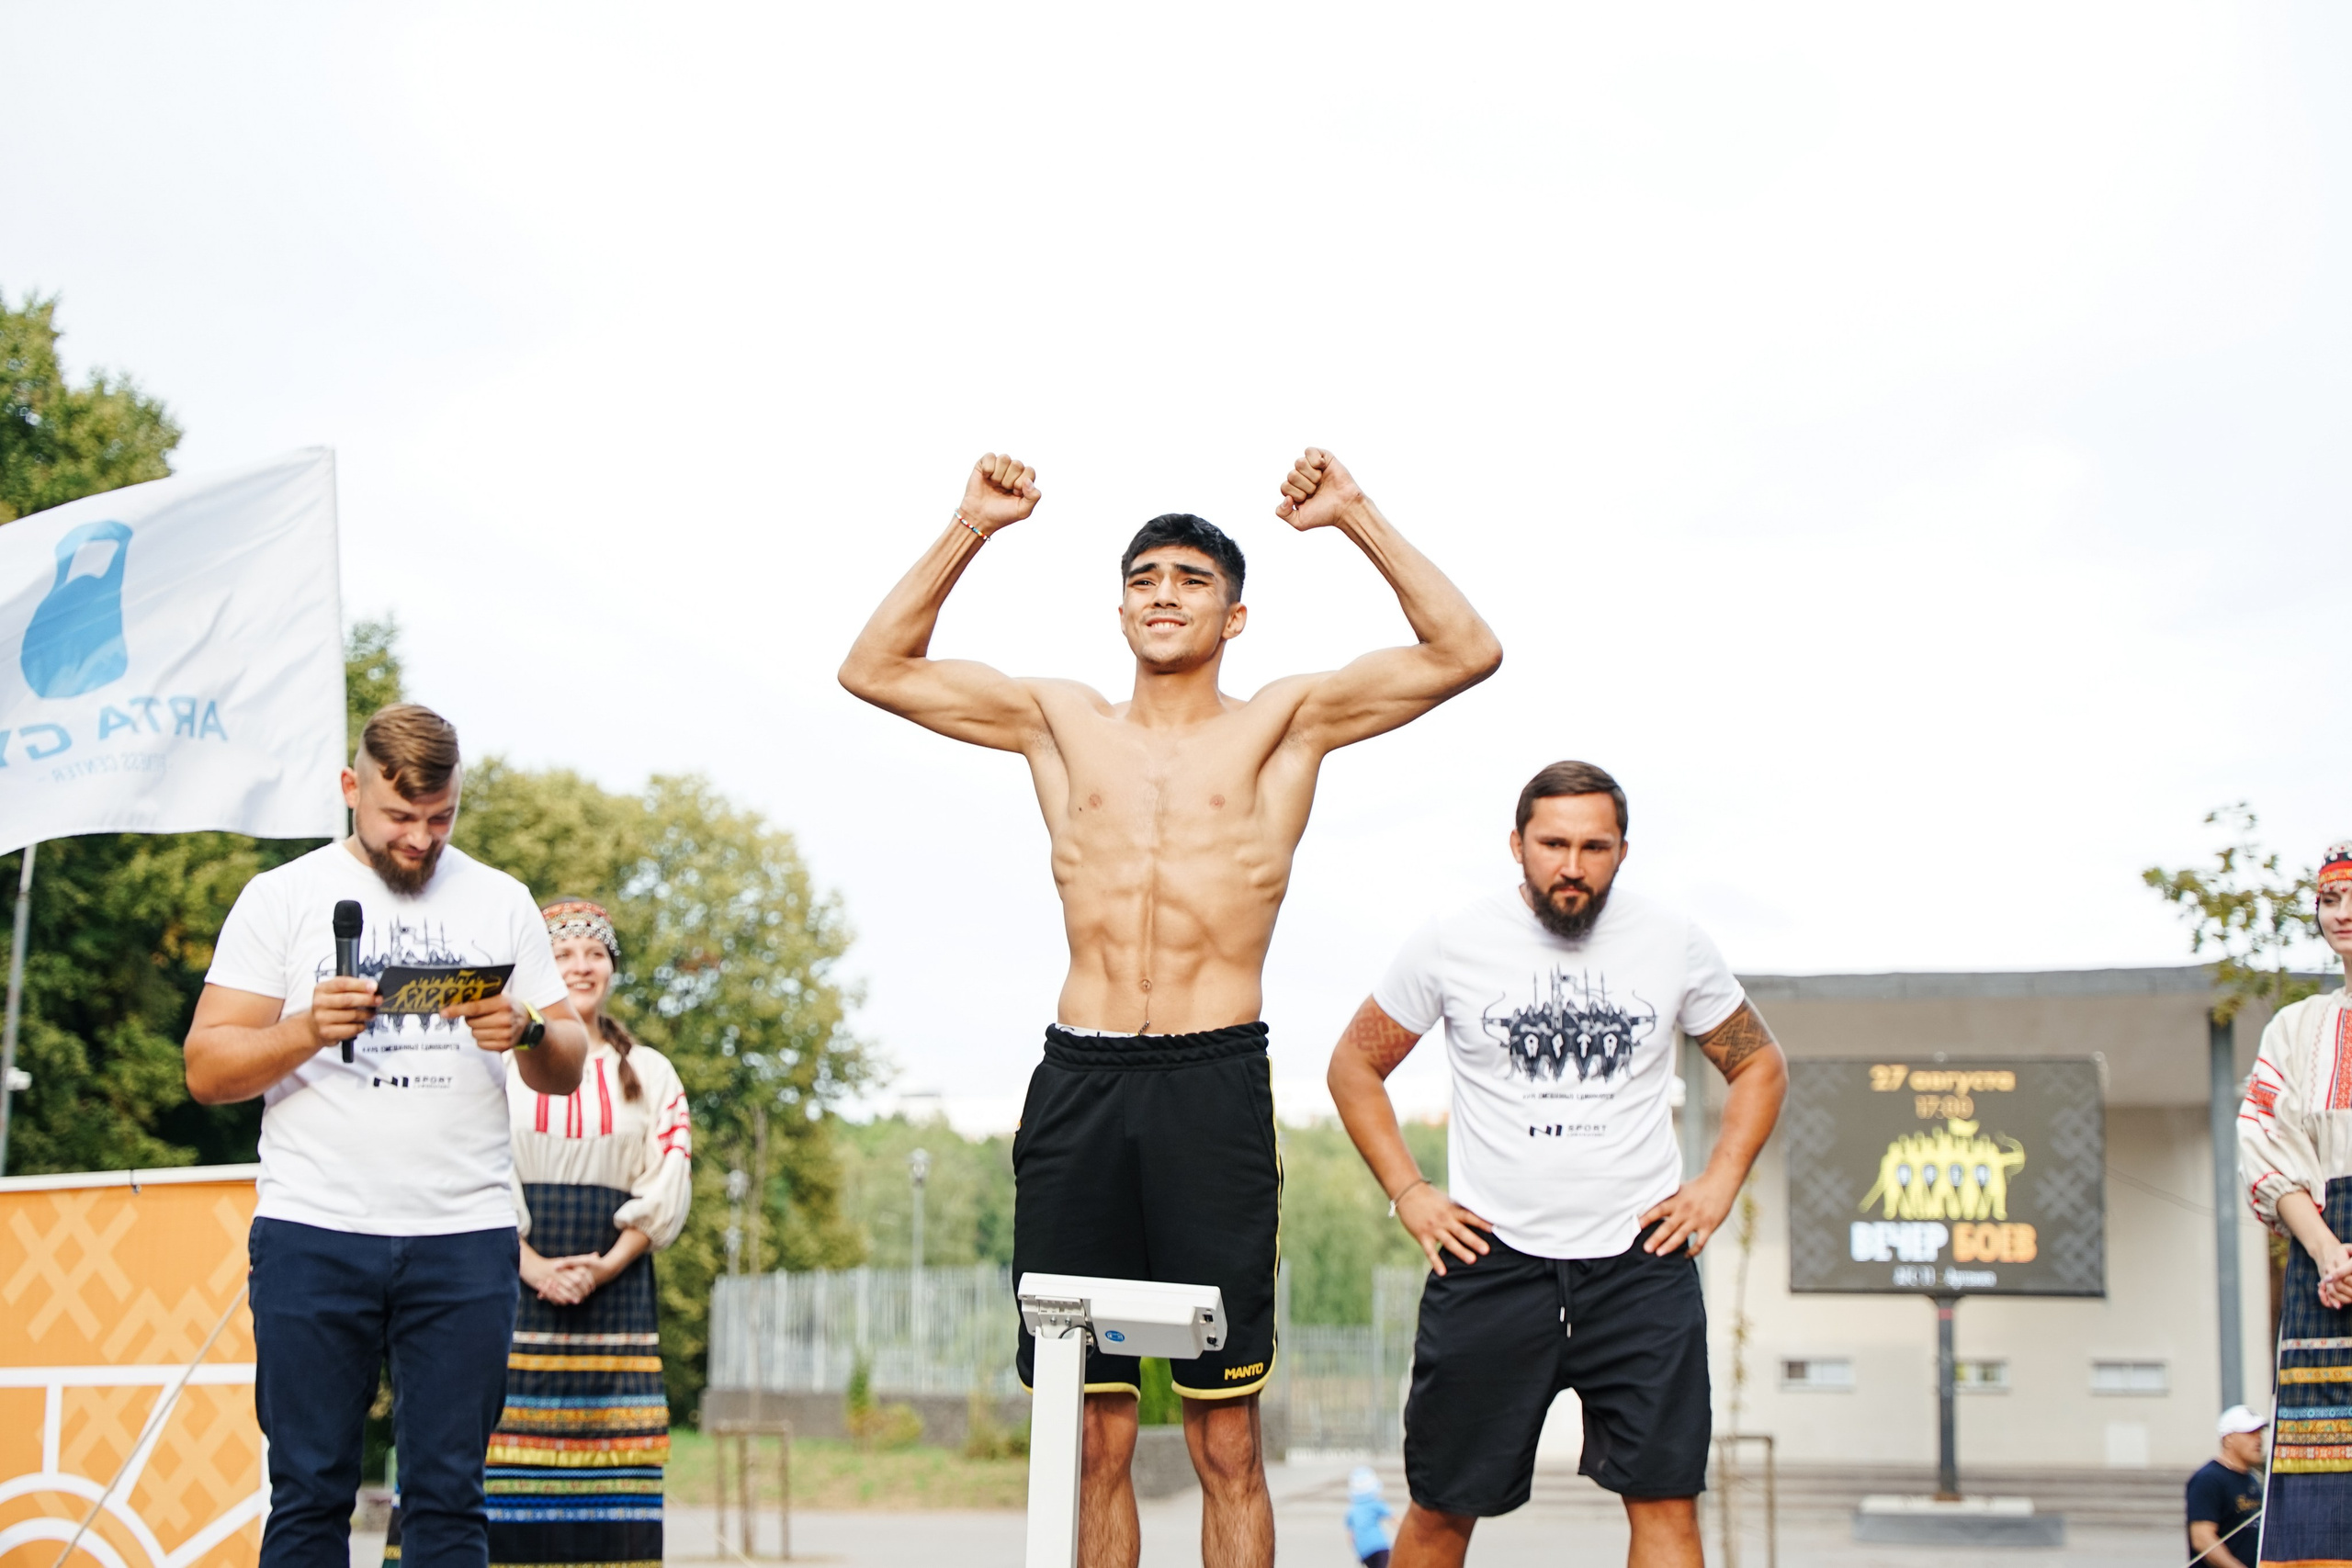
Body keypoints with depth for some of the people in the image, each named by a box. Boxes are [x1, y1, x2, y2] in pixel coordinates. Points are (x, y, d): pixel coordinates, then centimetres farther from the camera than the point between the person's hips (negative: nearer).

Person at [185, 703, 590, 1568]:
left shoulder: (501, 903, 12)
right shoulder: (282, 897, 7)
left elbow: (567, 1069, 12)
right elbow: (207, 1068, 2)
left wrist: (527, 1033, -10)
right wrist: (309, 1029, -16)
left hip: (464, 1238, 1)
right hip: (313, 1234, -1)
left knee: (448, 1495, 0)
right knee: (310, 1491, 0)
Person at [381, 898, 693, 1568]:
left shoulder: (649, 1073, 14)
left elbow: (667, 1189, 7)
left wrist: (608, 1264, -8)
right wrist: (535, 1268, -12)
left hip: (614, 1288, 2)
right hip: (510, 1280, -2)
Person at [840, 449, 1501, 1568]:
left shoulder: (1281, 725, 10)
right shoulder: (1062, 723, 16)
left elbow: (1466, 653, 3)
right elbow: (875, 669, 18)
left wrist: (1355, 519, -1)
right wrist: (969, 530, 11)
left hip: (1213, 1084, -2)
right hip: (1078, 1080, 2)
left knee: (1224, 1438, -1)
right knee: (1093, 1433, 5)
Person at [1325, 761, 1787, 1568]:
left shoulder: (1675, 944, 3)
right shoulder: (1453, 944, 0)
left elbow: (1759, 1064, 17)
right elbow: (1354, 1065, 11)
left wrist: (1718, 1185, 4)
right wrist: (1407, 1193, 3)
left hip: (1640, 1258, 1)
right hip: (1490, 1256, 0)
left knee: (1665, 1499, -6)